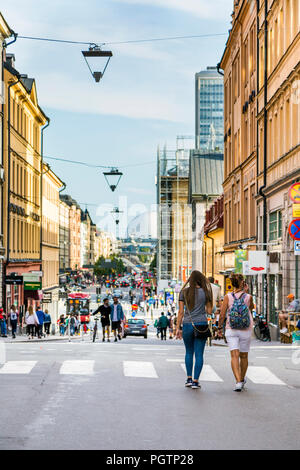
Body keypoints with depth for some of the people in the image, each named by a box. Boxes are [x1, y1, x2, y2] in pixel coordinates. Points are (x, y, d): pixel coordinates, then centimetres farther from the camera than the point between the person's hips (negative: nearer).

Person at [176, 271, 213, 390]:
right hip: (201, 326, -1)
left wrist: (178, 328, 4)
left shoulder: (184, 292, 3)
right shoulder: (205, 292, 1)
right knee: (199, 354, 3)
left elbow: (181, 312, 1)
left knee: (189, 352, 17)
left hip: (187, 325, 1)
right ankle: (195, 381, -1)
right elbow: (209, 311, 3)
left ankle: (189, 379, 14)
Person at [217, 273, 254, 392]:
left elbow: (222, 315, -6)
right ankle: (242, 379, 32)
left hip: (231, 330, -1)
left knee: (234, 356, -5)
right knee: (244, 356, 16)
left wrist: (220, 328, 7)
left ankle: (238, 381, -20)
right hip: (246, 330, 1)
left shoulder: (228, 297, -5)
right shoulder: (248, 297, -4)